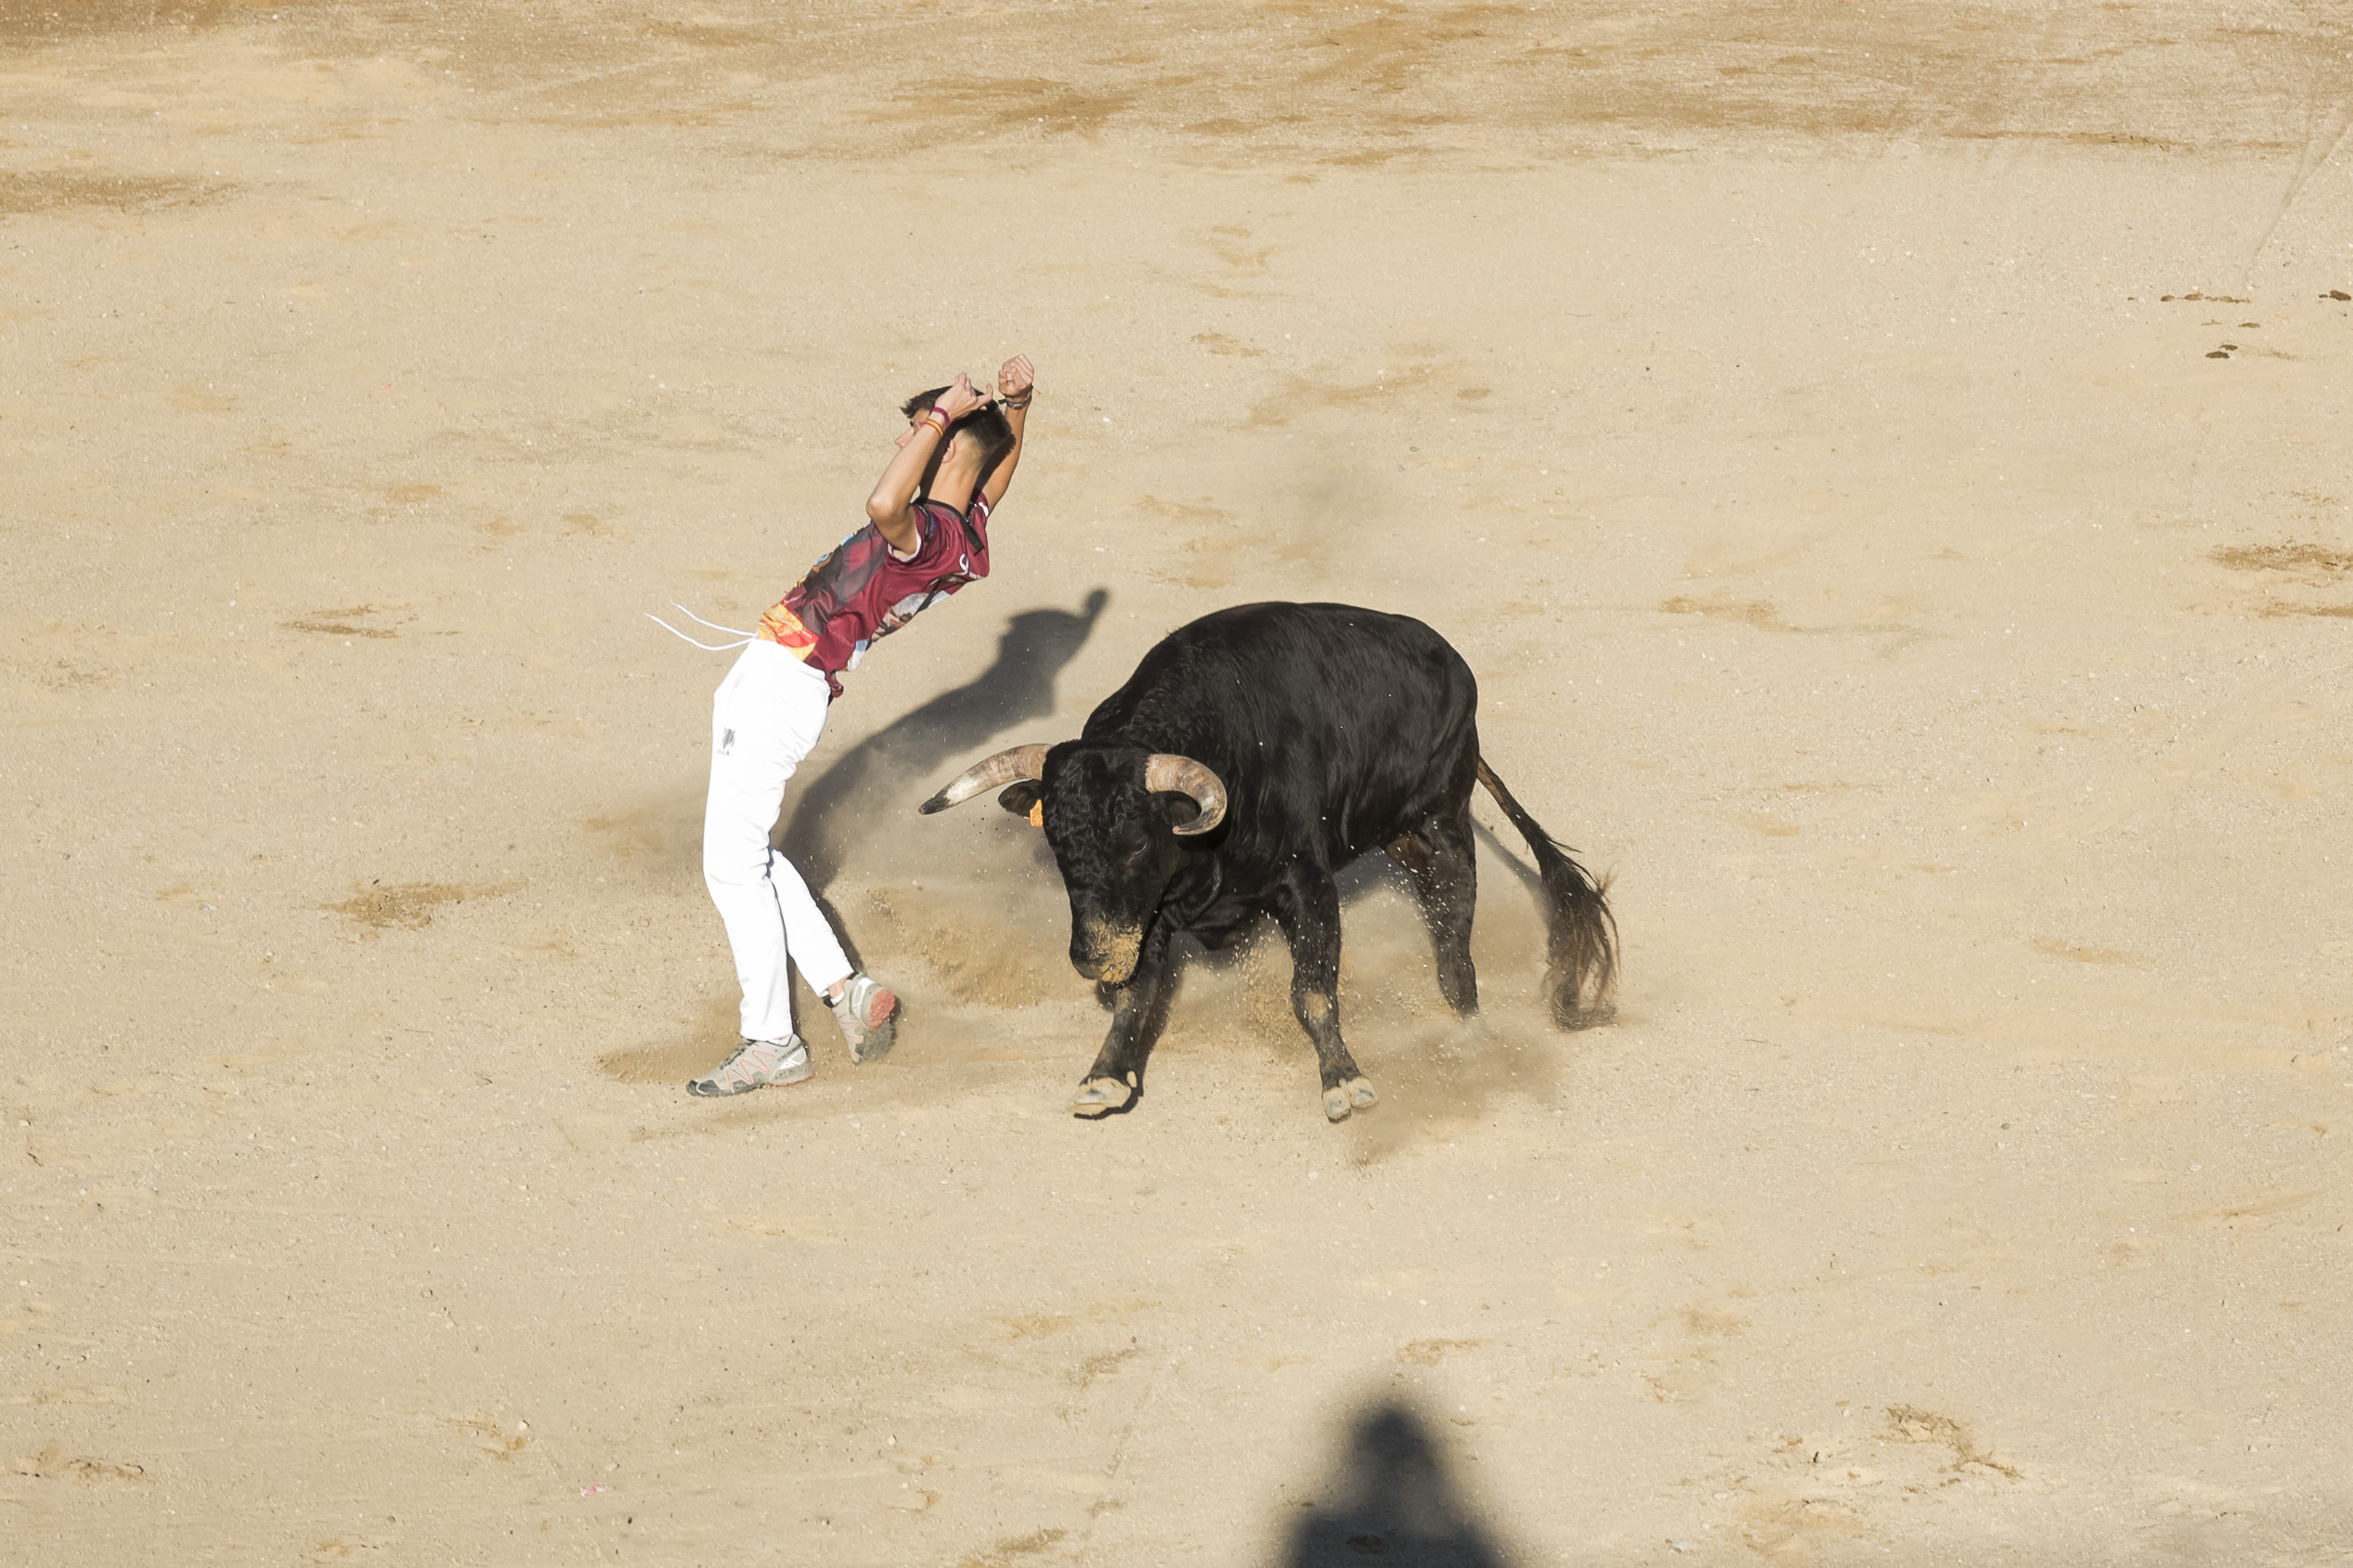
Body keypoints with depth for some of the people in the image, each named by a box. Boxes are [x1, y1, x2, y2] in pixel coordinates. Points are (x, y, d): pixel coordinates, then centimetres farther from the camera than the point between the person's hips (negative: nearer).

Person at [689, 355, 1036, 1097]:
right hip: (770, 682, 10)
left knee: (733, 866, -5)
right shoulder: (968, 532, 7)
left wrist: (943, 414, -33)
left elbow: (884, 504, -46)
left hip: (777, 692, -10)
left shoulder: (932, 535, -22)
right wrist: (1016, 403, 13)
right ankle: (845, 988, 20)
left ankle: (770, 1042, 1)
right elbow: (1001, 465, 30)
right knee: (748, 854, 19)